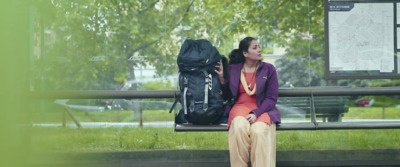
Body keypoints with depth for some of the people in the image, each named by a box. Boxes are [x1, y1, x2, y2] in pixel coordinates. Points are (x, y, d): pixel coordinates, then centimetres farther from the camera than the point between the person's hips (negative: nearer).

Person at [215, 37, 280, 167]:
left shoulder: (268, 69, 2)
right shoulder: (233, 69, 7)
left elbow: (272, 98, -2)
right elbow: (228, 96, 13)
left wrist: (256, 113, -17)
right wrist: (222, 78, -1)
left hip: (262, 108, -1)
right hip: (240, 106, 1)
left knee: (259, 131, -35)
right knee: (240, 128, -35)